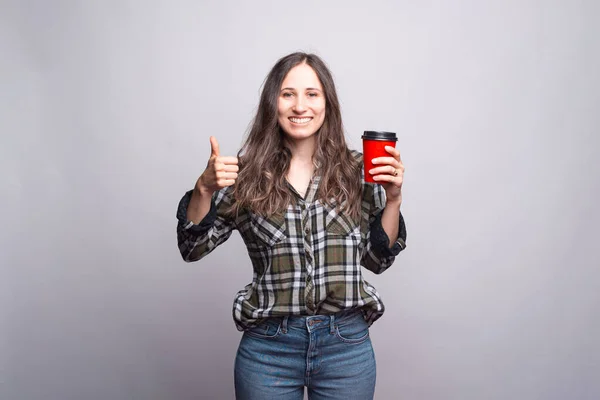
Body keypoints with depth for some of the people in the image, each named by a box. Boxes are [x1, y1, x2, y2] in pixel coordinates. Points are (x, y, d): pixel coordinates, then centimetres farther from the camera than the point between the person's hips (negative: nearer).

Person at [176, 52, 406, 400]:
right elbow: (193, 248, 1)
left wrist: (393, 198, -9)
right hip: (268, 347, 0)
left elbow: (378, 258, 5)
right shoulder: (247, 173, -2)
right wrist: (204, 188, -14)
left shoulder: (355, 171, -1)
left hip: (346, 346, 1)